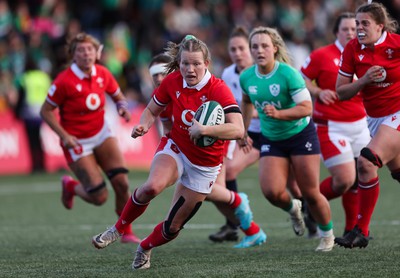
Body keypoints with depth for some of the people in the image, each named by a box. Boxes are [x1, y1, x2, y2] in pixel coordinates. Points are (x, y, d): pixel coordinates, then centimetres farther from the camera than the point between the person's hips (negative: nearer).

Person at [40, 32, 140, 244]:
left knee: (121, 182, -10)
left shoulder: (102, 74, -4)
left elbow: (117, 95, 13)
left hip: (101, 134, 5)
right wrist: (64, 136, -21)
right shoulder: (64, 81, -20)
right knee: (99, 197, -8)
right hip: (77, 142, -5)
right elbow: (45, 111, -12)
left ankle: (127, 232, 10)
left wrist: (122, 107, -10)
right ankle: (70, 187, 27)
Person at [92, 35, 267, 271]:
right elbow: (152, 110, 7)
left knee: (173, 226, 3)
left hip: (204, 163, -2)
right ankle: (119, 229, -9)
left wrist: (204, 130, -46)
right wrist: (143, 126, -15)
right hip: (176, 148, 2)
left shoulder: (218, 90, -24)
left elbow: (237, 130, -34)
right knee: (153, 186, -32)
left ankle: (145, 248, 35)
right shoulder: (173, 82, -11)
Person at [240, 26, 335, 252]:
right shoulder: (247, 78, -4)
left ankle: (327, 234, 23)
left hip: (301, 135, -4)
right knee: (271, 191, -16)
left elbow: (306, 108, -22)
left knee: (311, 193, -2)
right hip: (271, 140, 4)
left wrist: (278, 114, -33)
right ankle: (293, 209, 20)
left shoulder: (288, 74, -20)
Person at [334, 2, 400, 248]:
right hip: (375, 117, 6)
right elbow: (341, 92, -2)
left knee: (366, 162, -21)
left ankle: (362, 231, -13)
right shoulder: (353, 49, -4)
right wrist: (364, 80, -19)